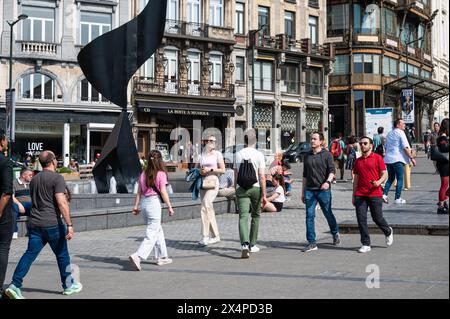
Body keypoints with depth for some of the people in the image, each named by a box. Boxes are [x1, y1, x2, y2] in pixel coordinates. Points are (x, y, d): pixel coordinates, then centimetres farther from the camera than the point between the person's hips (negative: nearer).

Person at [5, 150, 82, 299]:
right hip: (52, 224, -6)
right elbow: (61, 202, -18)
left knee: (30, 254, 3)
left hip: (34, 223, 6)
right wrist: (69, 224, -19)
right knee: (62, 254, 9)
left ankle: (15, 285, -8)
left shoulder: (34, 179, 14)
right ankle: (68, 285, 21)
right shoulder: (57, 178, -10)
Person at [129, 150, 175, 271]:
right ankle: (137, 256, -20)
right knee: (151, 235, -5)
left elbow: (139, 192, 9)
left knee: (158, 230, 20)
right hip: (154, 203, -7)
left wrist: (136, 206, 15)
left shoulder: (143, 174, 8)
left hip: (144, 203, 7)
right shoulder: (161, 174, -8)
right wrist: (169, 207, -3)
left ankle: (162, 257, 26)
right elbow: (163, 192, -10)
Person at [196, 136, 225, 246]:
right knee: (208, 209, 8)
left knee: (206, 205, -23)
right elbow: (197, 167, 24)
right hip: (203, 182, 6)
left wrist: (210, 169, -12)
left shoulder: (217, 154, 2)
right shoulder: (202, 154, 15)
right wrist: (200, 171, 2)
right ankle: (216, 236, 18)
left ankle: (205, 236, -25)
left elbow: (223, 170, -1)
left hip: (213, 182, -6)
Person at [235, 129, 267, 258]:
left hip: (241, 189, 1)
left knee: (243, 216, -6)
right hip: (255, 188, -1)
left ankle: (245, 244, -27)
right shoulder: (259, 155, -6)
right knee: (255, 216, 16)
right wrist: (264, 195, -6)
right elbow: (262, 177, -9)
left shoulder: (238, 154, 4)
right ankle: (252, 245, 22)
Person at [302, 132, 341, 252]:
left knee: (328, 214, 9)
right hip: (310, 190, 4)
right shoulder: (308, 156, 14)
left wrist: (328, 181, -28)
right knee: (309, 216, -4)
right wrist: (303, 192, 17)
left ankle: (335, 233, 35)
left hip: (324, 190, -3)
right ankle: (312, 243, -2)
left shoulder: (327, 154, 0)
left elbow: (332, 170, -8)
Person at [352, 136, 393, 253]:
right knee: (361, 220, -2)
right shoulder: (358, 161, 13)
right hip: (360, 195, 4)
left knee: (377, 218, 4)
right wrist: (354, 195, 15)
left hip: (375, 194, -4)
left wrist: (379, 182, -23)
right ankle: (366, 244, 7)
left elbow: (385, 174, -1)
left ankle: (388, 232, 34)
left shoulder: (377, 158, 0)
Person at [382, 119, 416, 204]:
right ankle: (398, 198, -1)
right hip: (398, 159, -7)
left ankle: (384, 194, 1)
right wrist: (411, 158, -11)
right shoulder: (400, 133, -8)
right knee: (400, 179, 0)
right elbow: (405, 147, -14)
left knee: (390, 178, 15)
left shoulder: (389, 134, 15)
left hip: (388, 159, 7)